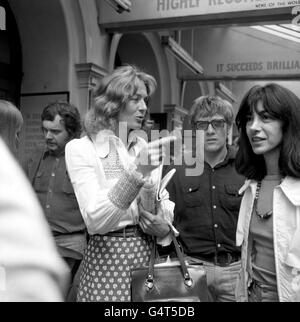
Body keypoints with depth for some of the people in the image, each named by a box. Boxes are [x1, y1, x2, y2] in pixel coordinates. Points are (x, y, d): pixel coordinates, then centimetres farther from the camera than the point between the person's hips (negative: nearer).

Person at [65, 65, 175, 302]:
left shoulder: (145, 147, 6)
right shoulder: (80, 149, -10)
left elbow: (165, 202, 11)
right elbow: (95, 220, -21)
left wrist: (165, 226, -10)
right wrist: (136, 172, -32)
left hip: (150, 252, 5)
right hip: (109, 255, -5)